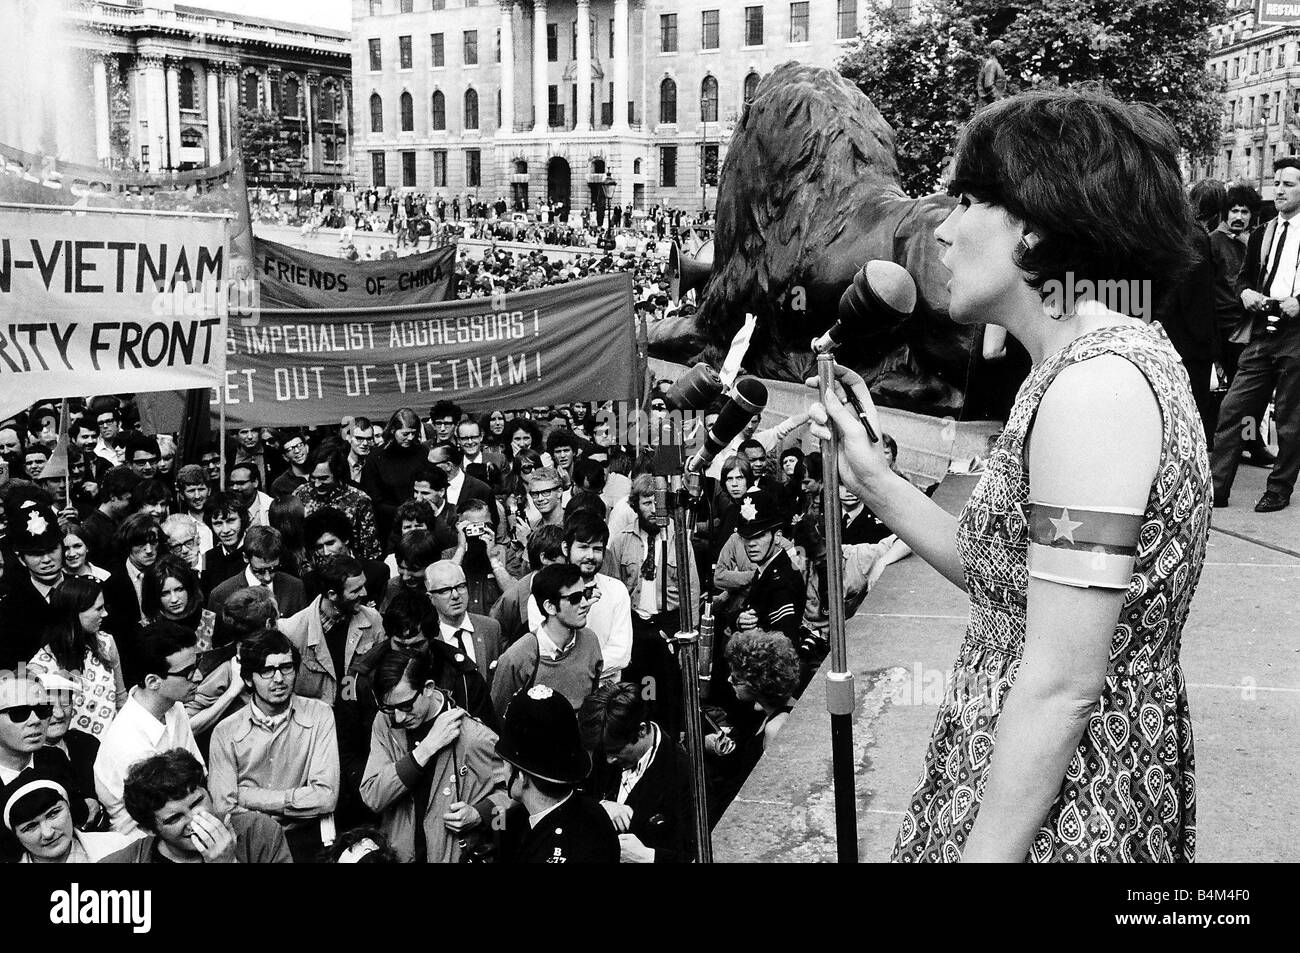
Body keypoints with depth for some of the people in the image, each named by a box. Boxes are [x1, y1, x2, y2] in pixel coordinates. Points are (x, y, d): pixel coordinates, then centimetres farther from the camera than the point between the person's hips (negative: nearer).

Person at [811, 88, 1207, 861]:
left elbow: (1061, 688, -24)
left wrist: (985, 852, -20)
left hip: (1049, 805, -9)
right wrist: (875, 481, 5)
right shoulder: (1106, 357, 8)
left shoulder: (1098, 379, -22)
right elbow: (1008, 579, 8)